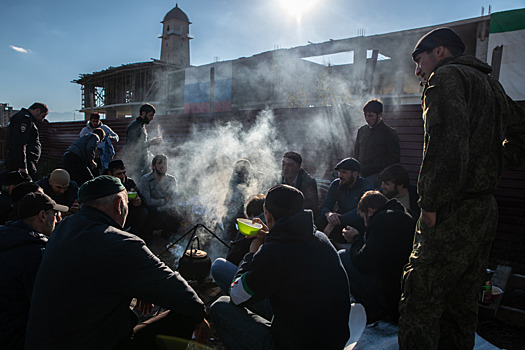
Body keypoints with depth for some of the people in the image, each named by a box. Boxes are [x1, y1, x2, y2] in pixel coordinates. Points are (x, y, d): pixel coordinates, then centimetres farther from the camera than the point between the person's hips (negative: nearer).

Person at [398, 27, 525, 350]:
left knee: (420, 303, -3)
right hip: (486, 209, 10)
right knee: (462, 305, 19)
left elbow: (447, 143, -23)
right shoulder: (490, 84, 21)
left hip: (453, 214, -10)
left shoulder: (446, 76, -7)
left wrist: (431, 203, -19)